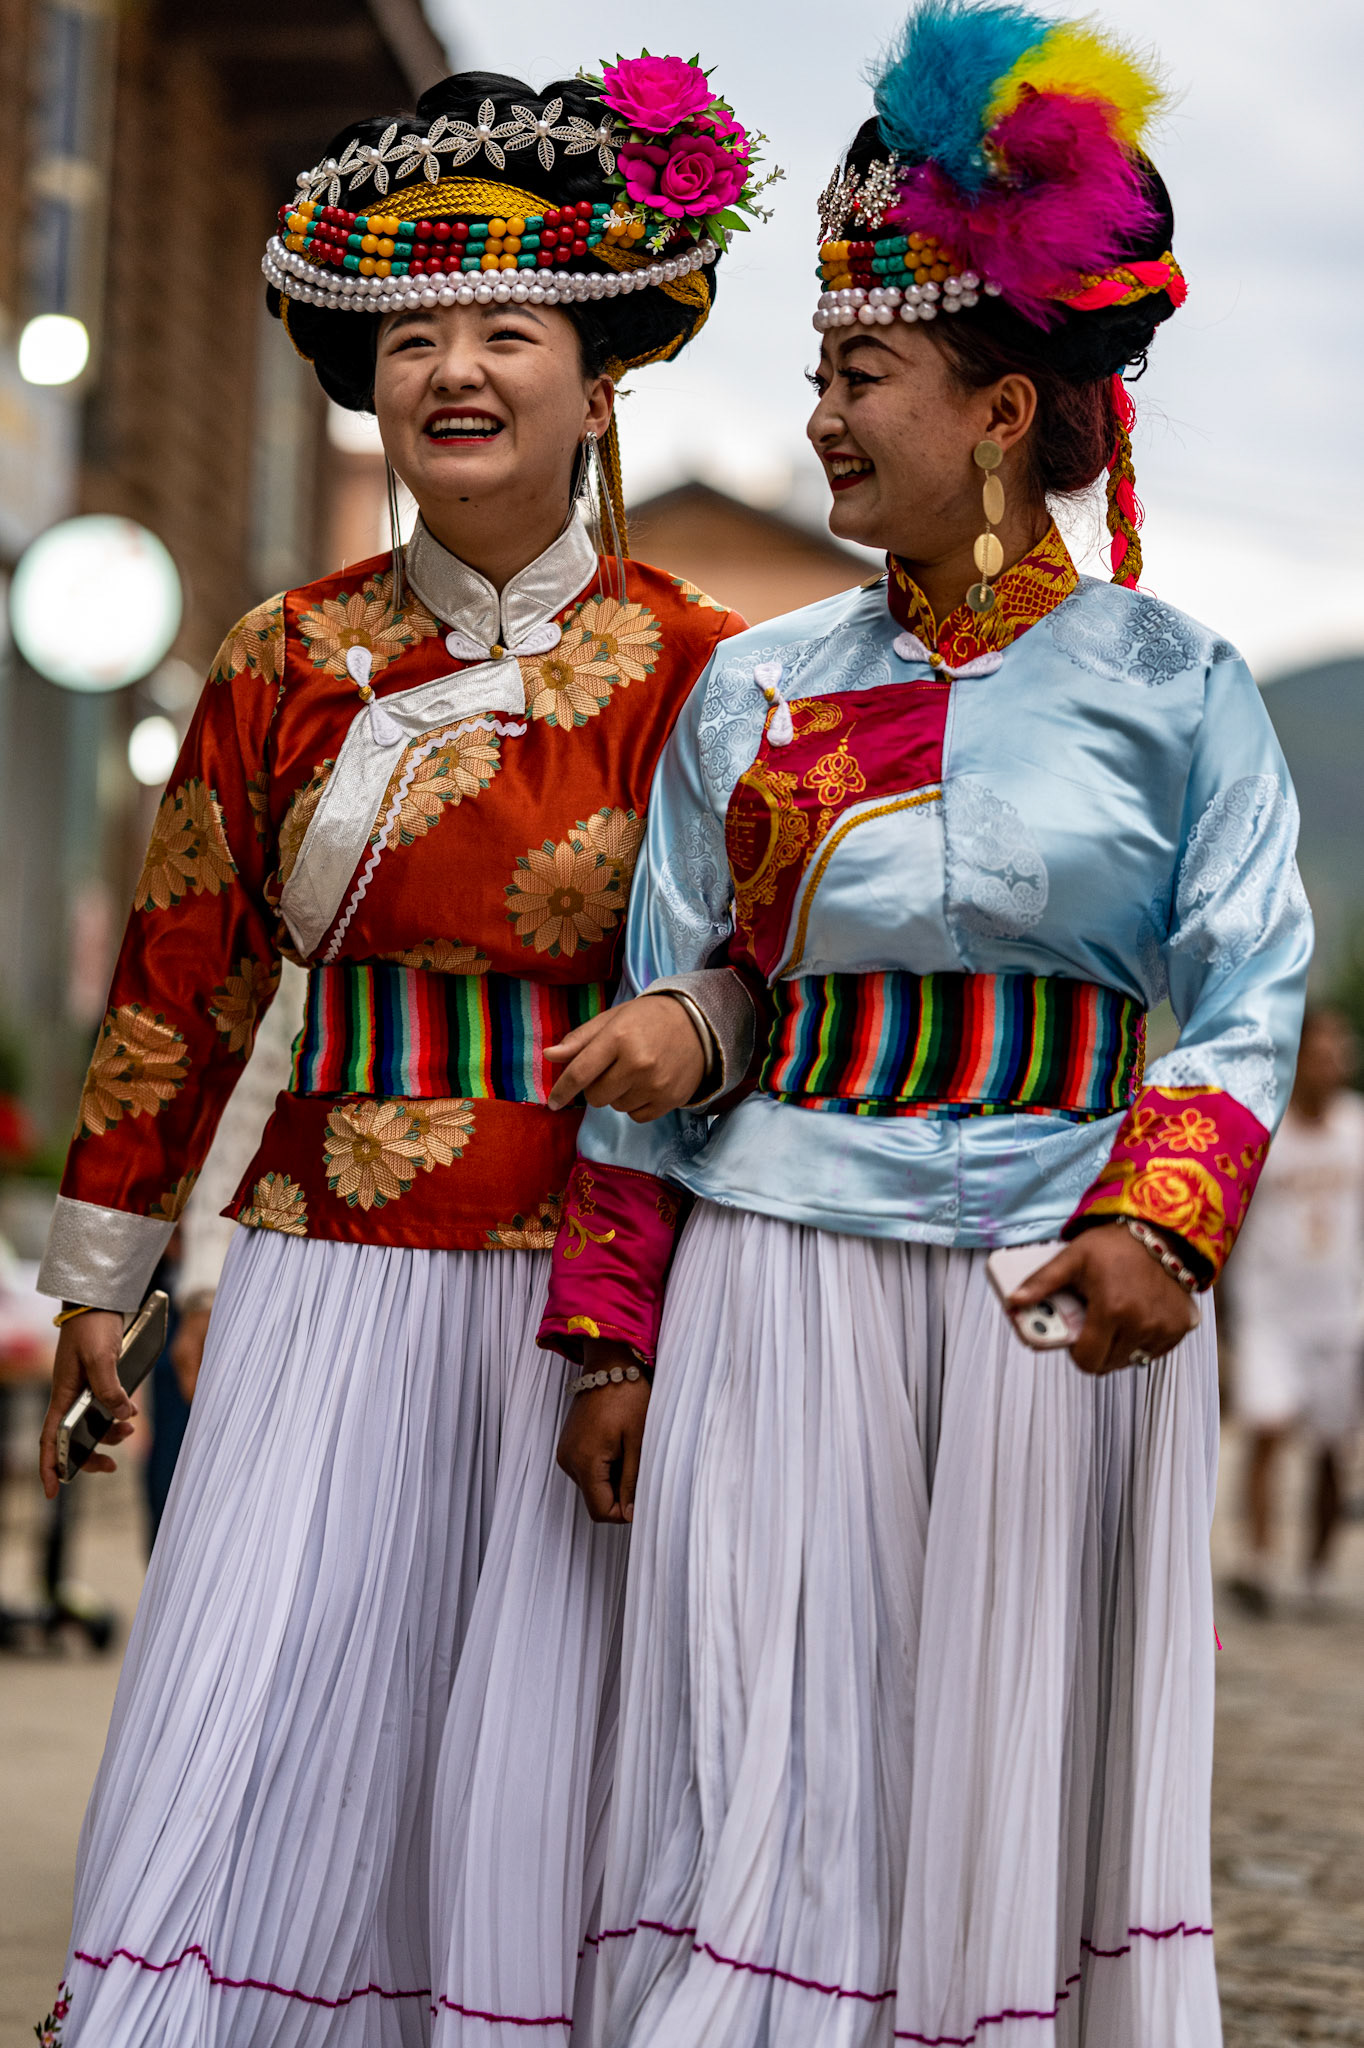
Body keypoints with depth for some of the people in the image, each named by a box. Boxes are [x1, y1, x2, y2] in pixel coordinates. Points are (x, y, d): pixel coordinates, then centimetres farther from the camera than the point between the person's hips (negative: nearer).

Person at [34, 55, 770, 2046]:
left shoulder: (689, 665, 0)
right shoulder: (290, 662, 7)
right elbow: (181, 976, 13)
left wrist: (692, 1027, -21)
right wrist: (99, 1266, 16)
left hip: (586, 1299, -2)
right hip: (328, 1284, 2)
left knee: (530, 1787, 2)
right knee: (245, 1754, -2)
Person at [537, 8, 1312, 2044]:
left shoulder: (1171, 686, 3)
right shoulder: (757, 690, 8)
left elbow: (1249, 998, -3)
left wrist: (1154, 1221, -21)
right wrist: (611, 1335, 5)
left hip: (1066, 1310, -1)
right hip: (786, 1286, 1)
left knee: (1022, 1785, 6)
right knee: (768, 1793, -1)